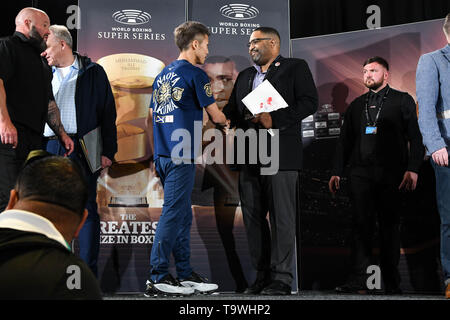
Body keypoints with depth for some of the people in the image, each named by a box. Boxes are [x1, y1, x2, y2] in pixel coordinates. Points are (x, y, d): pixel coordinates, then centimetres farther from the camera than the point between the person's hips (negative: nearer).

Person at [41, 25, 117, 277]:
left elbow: (108, 112, 3)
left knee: (87, 209, -1)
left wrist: (108, 151, -4)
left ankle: (89, 274, 3)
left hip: (82, 149, -4)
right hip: (50, 147, 4)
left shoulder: (93, 72, 4)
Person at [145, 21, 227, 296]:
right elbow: (216, 116, -4)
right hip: (181, 155, -8)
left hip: (162, 154, 8)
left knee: (182, 215, 13)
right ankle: (157, 278, -5)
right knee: (173, 214, -6)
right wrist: (230, 121, 16)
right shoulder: (195, 74, -8)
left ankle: (185, 274, 18)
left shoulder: (163, 75, 16)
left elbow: (155, 113, 20)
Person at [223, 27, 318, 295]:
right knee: (252, 216, 6)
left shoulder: (296, 68, 5)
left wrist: (274, 119, -16)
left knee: (282, 217, -6)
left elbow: (309, 102, -6)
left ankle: (282, 278, -3)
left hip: (280, 153, -6)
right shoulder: (245, 76, 25)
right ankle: (263, 275, 13)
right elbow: (233, 110, 23)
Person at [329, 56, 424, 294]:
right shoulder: (356, 105, 20)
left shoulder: (402, 100, 10)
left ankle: (392, 283, 7)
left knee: (390, 226, 1)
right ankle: (358, 280, -9)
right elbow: (344, 141, 19)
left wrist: (413, 169, -11)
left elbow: (415, 137, 2)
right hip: (361, 173, 2)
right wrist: (336, 172, 10)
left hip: (391, 174, -2)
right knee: (361, 225, -6)